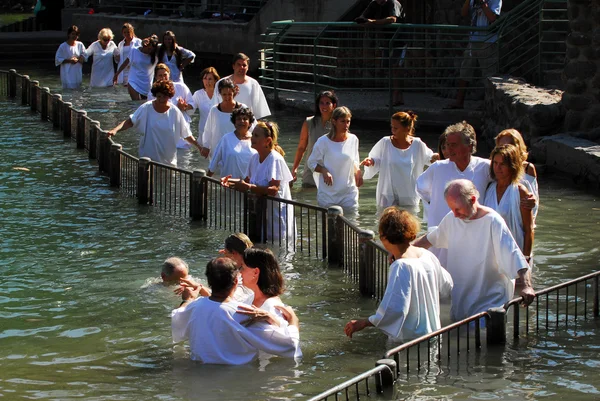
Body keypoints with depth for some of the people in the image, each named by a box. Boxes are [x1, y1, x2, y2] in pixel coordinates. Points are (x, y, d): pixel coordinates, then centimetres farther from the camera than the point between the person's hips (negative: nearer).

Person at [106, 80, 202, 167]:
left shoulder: (175, 112, -3)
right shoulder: (146, 108, -5)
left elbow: (186, 134, 2)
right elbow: (130, 122, -8)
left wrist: (199, 147, -3)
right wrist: (115, 130, -22)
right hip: (148, 158, -1)